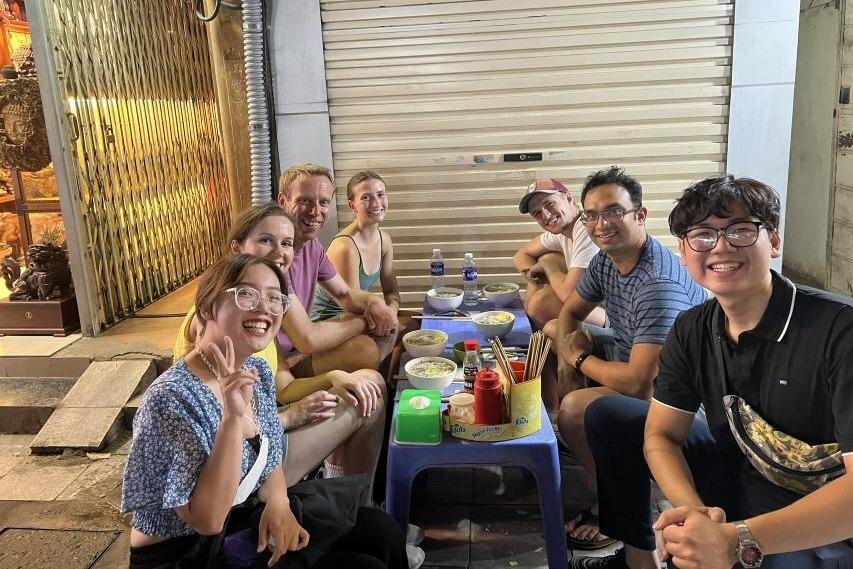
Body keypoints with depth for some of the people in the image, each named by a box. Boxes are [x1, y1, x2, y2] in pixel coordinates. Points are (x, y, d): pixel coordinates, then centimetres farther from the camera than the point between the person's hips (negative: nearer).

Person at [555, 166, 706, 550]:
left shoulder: (659, 285, -32)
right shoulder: (606, 259, -4)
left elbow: (638, 382, -35)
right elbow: (571, 312, 11)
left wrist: (580, 359, -18)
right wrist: (567, 340, -12)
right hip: (631, 356, 10)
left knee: (573, 410, -26)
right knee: (556, 334, 12)